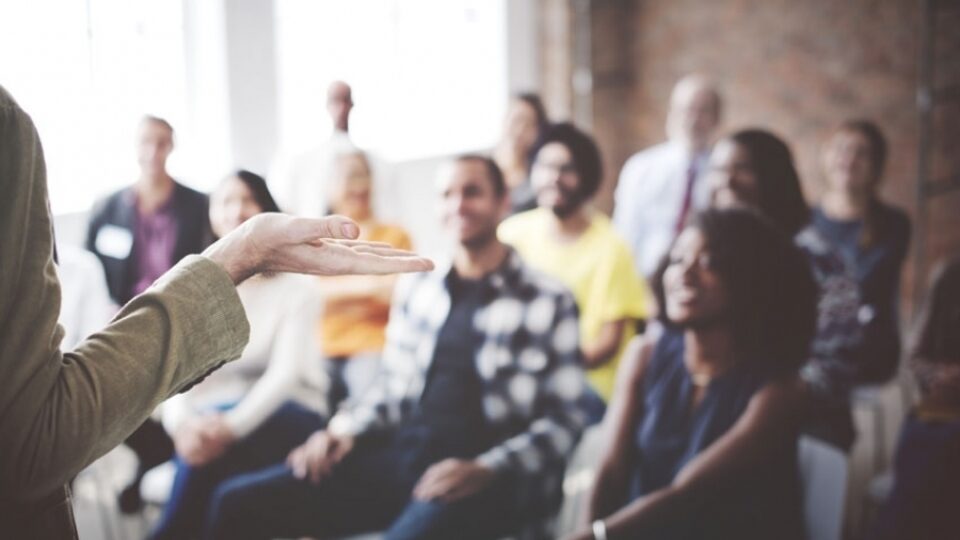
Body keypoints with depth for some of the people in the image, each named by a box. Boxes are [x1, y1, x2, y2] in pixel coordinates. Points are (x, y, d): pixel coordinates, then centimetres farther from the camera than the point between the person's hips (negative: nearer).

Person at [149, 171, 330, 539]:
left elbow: (285, 373, -13)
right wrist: (181, 424, -28)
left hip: (287, 420, -2)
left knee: (219, 425, -33)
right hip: (213, 416, 2)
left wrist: (232, 425, -31)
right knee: (202, 436, -33)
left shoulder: (295, 287, 0)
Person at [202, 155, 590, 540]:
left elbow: (564, 419, -2)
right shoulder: (415, 289, 15)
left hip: (484, 477, -5)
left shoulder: (548, 302, 1)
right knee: (238, 503, -10)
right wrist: (345, 430, 2)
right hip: (399, 457, 5)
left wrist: (486, 469, -17)